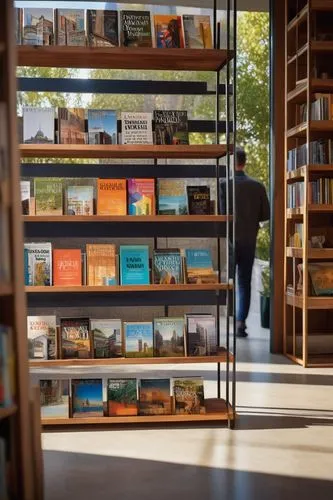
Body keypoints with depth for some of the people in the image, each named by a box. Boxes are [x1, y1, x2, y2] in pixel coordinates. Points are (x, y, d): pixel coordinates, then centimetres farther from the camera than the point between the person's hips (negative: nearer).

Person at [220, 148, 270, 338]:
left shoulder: (224, 184, -11)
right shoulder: (258, 186, -1)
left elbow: (219, 213, -14)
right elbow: (265, 215, 2)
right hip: (249, 240, 2)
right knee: (244, 283, 9)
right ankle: (241, 322, 4)